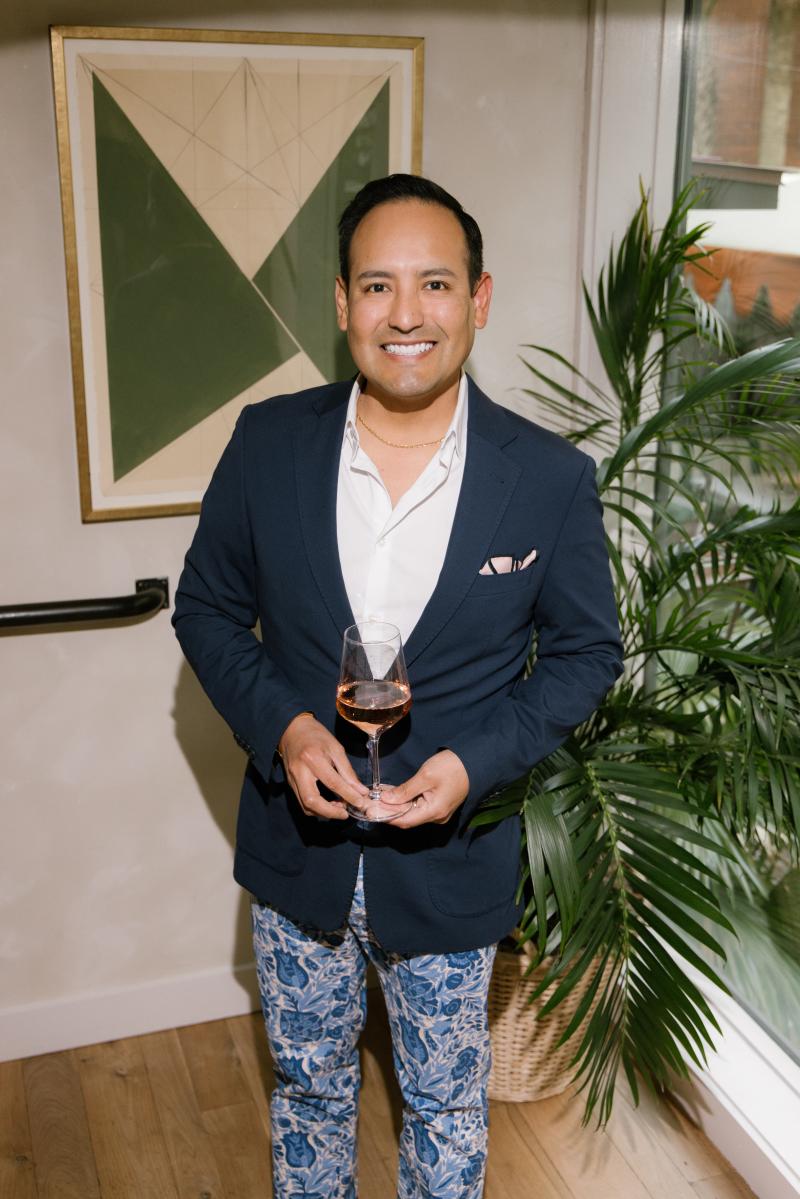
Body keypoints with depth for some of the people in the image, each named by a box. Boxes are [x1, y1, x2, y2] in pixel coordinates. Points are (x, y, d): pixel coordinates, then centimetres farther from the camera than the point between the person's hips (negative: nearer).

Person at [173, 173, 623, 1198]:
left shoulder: (553, 477, -14)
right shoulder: (267, 442, -10)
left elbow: (586, 653, -4)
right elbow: (207, 608, 0)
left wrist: (477, 760, -19)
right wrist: (281, 726, -17)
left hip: (450, 859, -1)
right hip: (297, 846, 2)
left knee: (446, 1103, 21)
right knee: (308, 1082, 25)